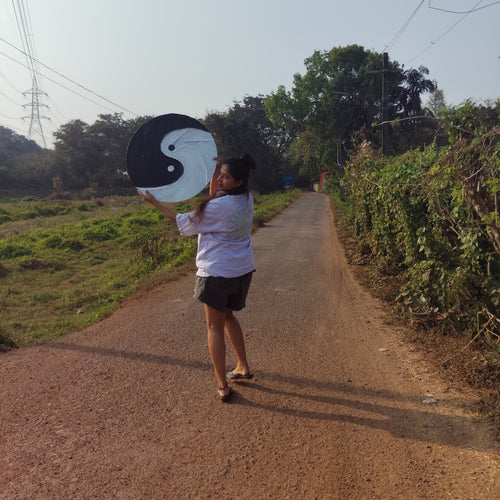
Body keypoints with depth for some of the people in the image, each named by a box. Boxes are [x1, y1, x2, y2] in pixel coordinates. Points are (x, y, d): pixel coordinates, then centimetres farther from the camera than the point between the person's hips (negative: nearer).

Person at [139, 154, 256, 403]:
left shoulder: (219, 207, -21)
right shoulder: (247, 199, 1)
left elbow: (185, 223, -8)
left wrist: (155, 203, -1)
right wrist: (215, 170, 7)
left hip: (217, 273, -7)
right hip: (243, 271, 8)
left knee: (215, 327, 6)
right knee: (227, 316, 27)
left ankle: (223, 387, 13)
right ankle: (243, 367, 35)